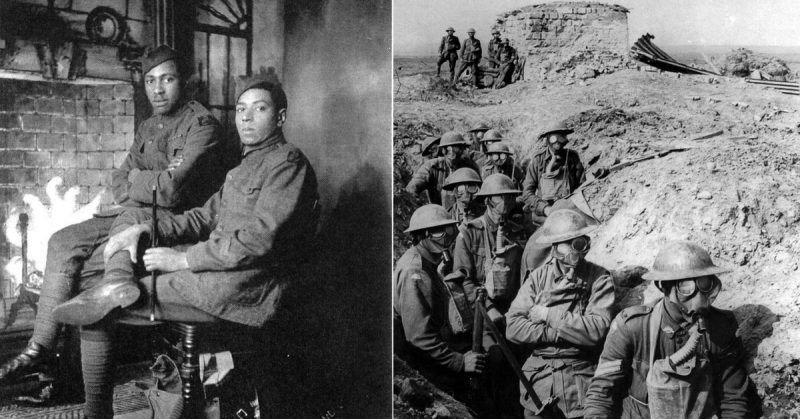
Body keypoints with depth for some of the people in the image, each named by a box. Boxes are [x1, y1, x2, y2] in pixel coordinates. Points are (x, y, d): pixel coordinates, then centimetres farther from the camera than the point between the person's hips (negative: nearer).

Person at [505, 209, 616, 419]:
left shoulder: (599, 278, -6)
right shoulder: (538, 277, 0)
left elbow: (597, 329, -17)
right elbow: (513, 327, -7)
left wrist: (549, 315, -13)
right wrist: (557, 333, -16)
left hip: (582, 376, -2)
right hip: (539, 376, 2)